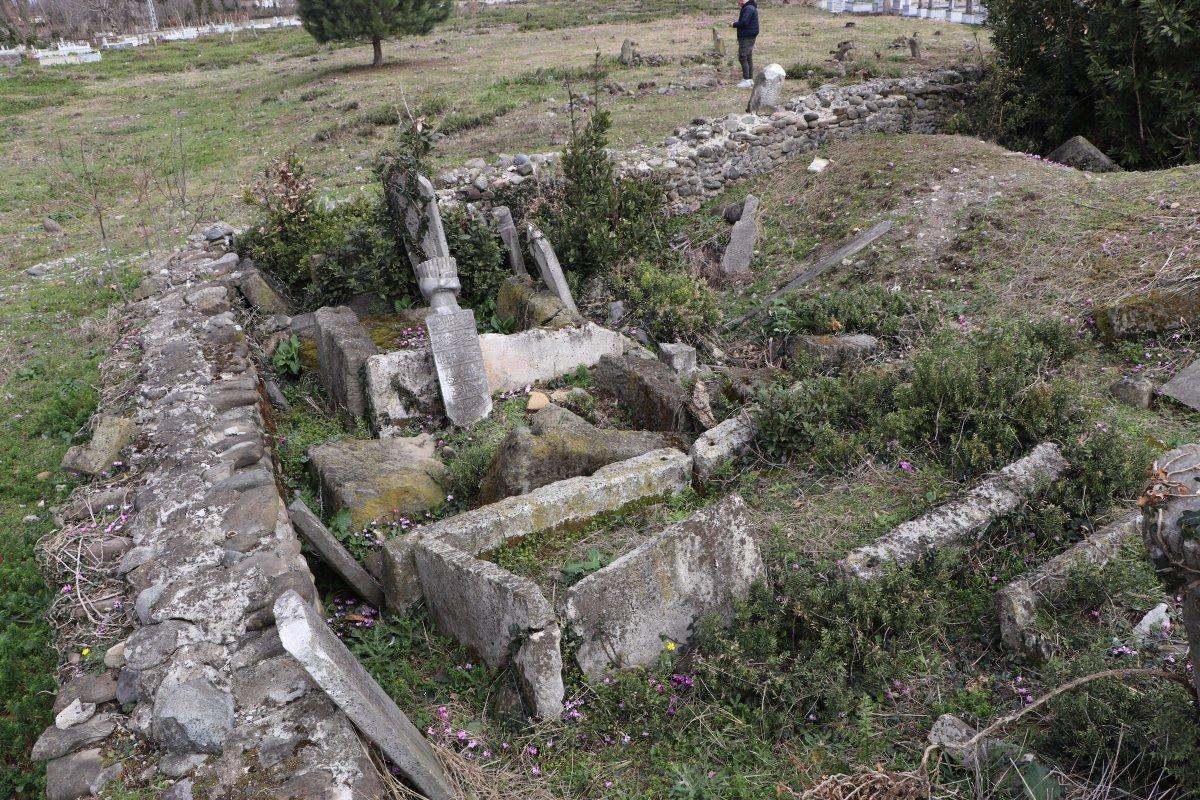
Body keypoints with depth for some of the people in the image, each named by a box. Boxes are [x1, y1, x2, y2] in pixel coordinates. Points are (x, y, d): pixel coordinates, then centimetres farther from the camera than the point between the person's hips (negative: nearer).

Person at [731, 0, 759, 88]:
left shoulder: (748, 9, -17)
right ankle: (750, 79, 17)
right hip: (750, 37, 10)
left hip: (746, 38, -10)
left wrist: (734, 24, -11)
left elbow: (744, 22, -24)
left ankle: (746, 80, -10)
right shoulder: (752, 7, 16)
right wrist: (740, 16, 12)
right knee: (749, 58, 13)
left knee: (742, 58, -9)